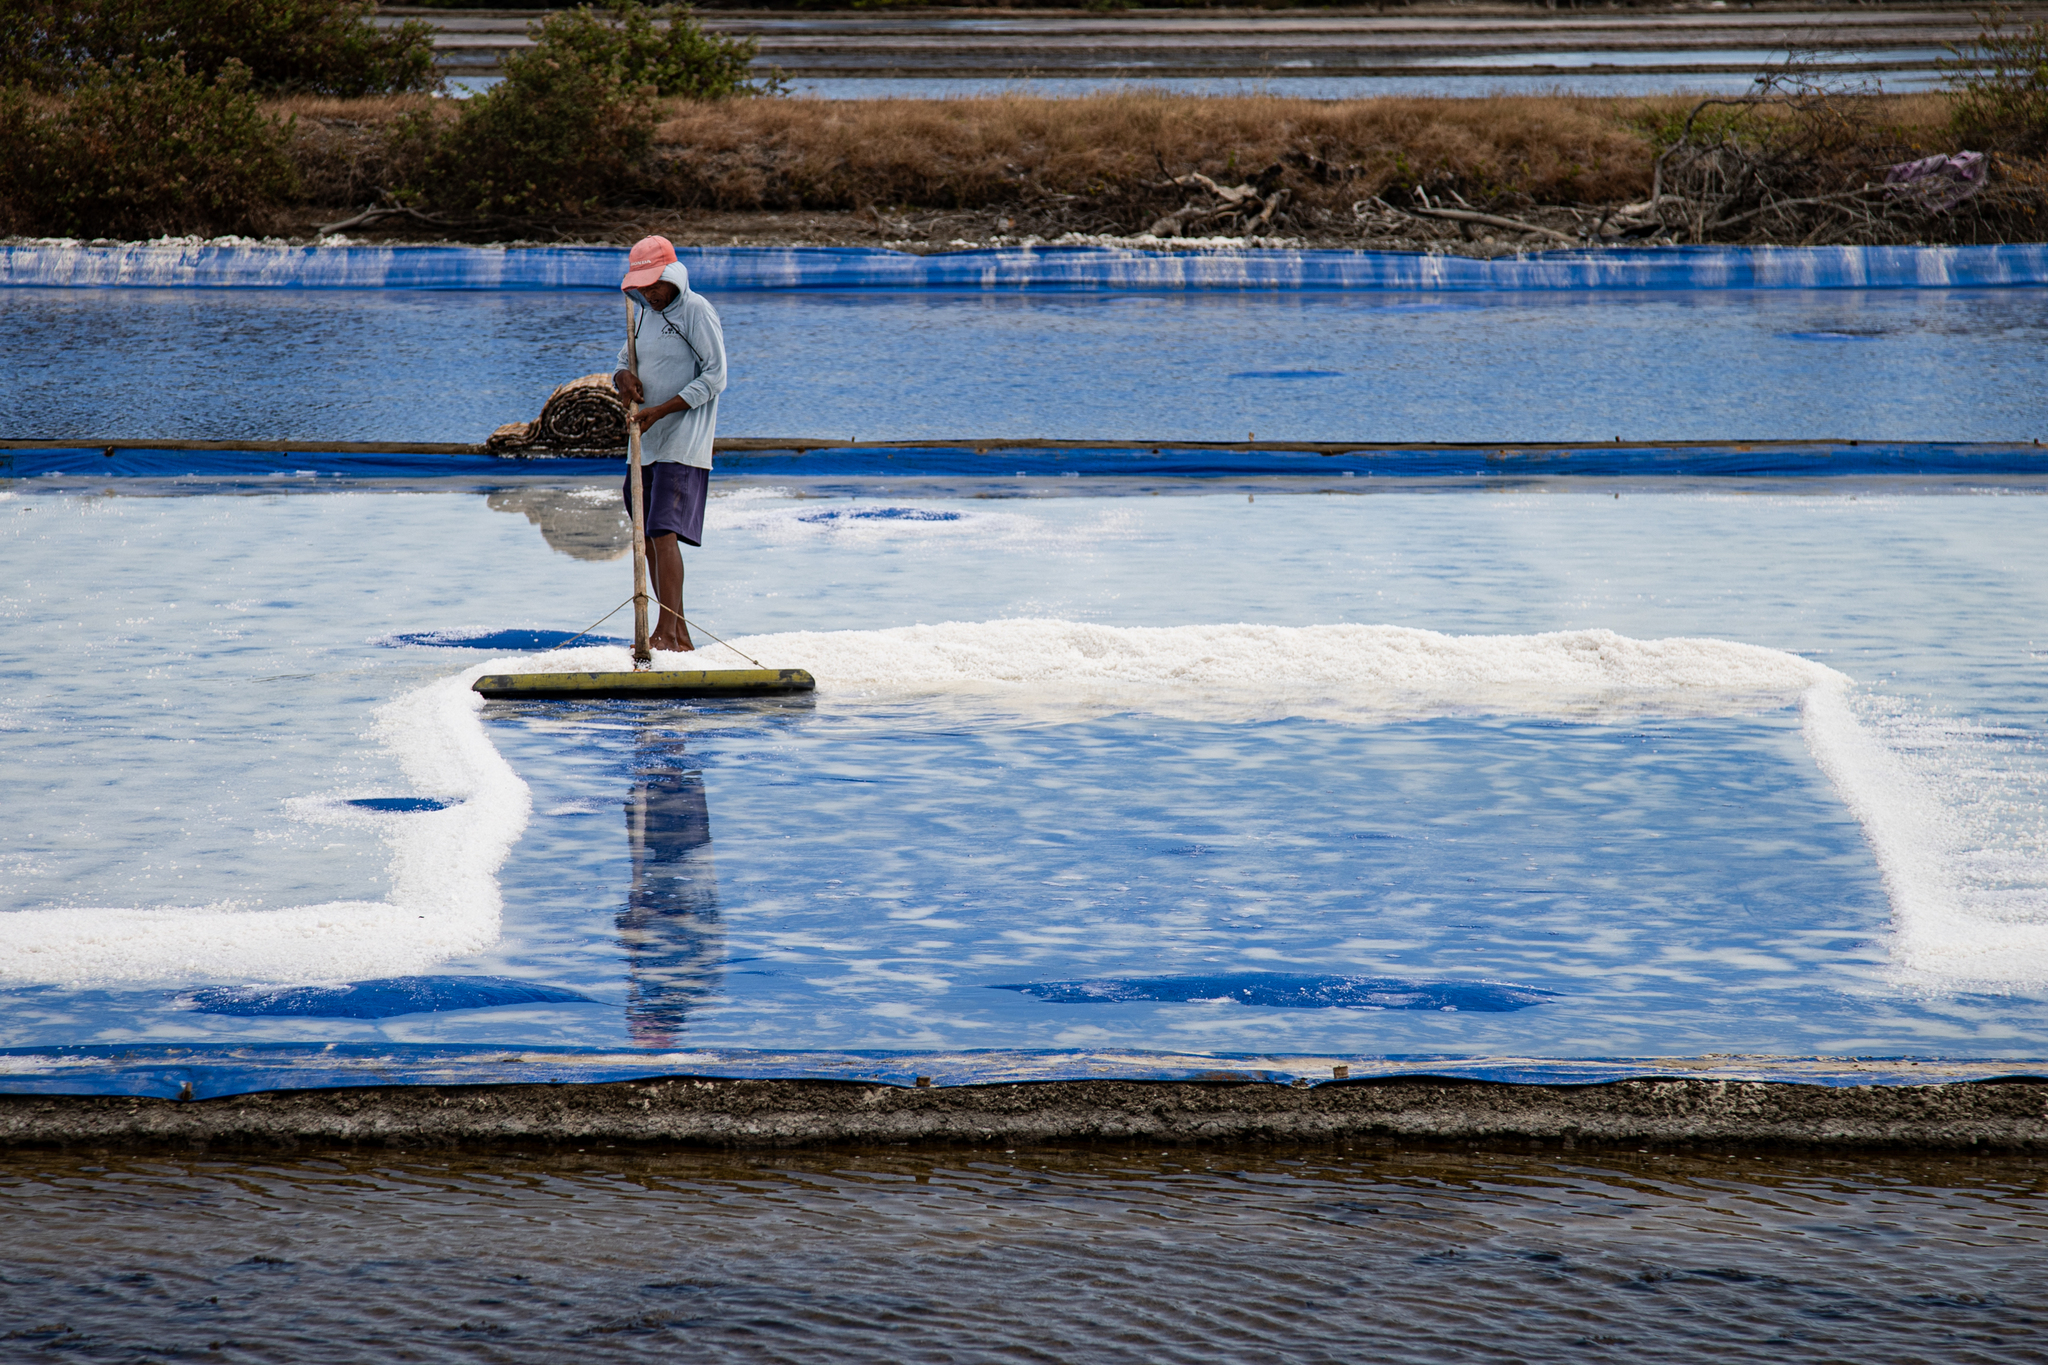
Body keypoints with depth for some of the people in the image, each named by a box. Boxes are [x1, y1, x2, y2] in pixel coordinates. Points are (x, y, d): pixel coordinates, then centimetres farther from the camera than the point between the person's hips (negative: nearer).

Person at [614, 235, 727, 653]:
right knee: (650, 537, 8)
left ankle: (667, 632, -21)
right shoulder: (643, 312, 14)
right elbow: (625, 360, 22)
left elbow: (715, 376, -13)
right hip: (646, 444, 8)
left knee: (664, 532, -18)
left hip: (683, 444, -8)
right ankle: (680, 636, 14)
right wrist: (623, 376, -5)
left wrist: (660, 411, -18)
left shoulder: (696, 311, -9)